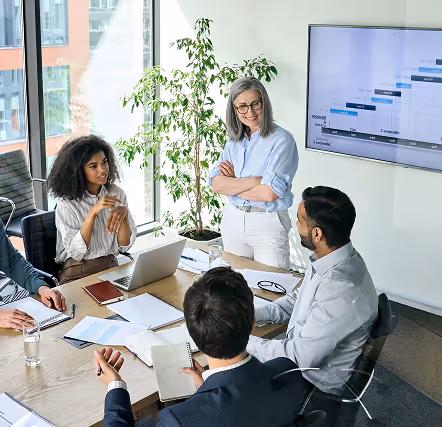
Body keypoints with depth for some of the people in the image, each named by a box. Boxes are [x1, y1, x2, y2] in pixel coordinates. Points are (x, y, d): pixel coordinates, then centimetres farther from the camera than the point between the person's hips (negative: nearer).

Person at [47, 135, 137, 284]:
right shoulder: (66, 203, -7)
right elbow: (76, 252, -15)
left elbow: (125, 246, 2)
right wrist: (93, 212, -23)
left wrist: (123, 212, -16)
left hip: (111, 267, 4)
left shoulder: (117, 193, 5)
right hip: (78, 274, -4)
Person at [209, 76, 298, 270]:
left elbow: (269, 194, -21)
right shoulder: (234, 141, 7)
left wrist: (232, 183, -9)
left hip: (267, 224, -5)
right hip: (233, 219, 6)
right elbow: (216, 183, -5)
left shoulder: (281, 140, -12)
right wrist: (255, 180, -17)